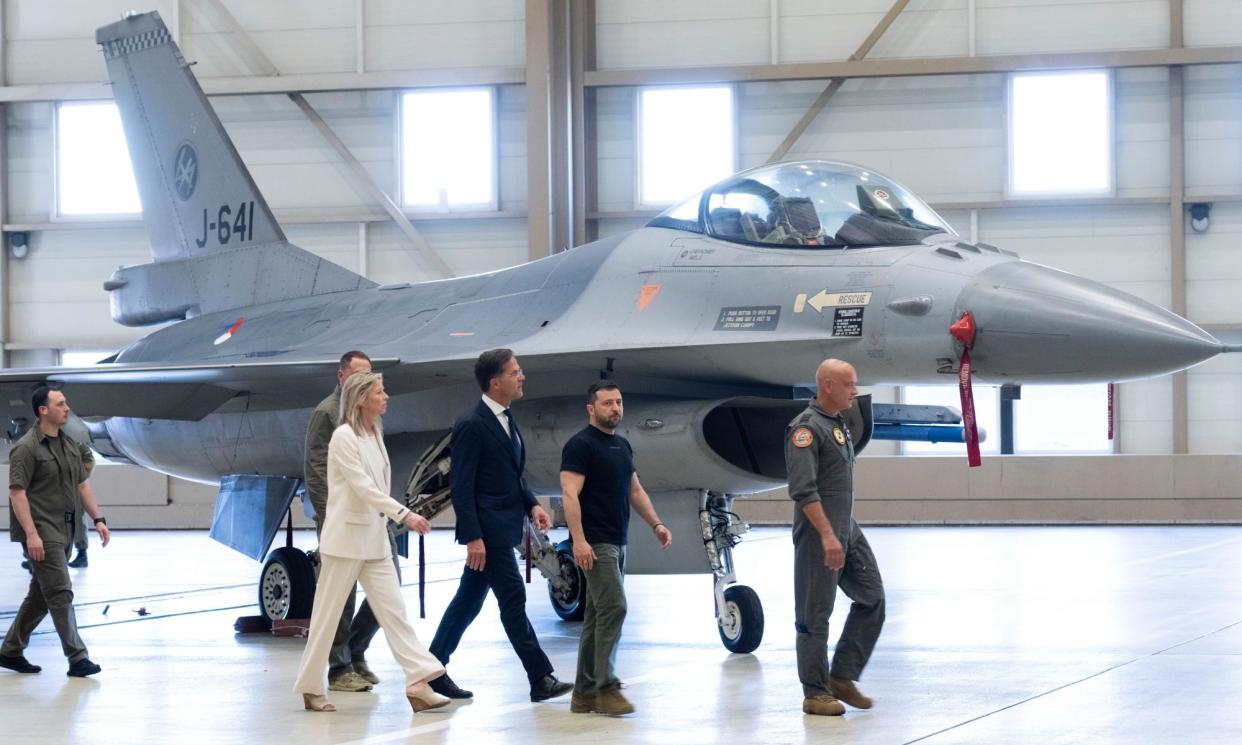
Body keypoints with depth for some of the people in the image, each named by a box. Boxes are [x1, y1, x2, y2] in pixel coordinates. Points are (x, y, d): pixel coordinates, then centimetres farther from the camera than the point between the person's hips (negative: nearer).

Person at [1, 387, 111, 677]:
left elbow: (82, 485, 20)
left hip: (63, 532, 9)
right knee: (60, 593, -10)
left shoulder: (69, 444, 13)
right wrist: (31, 534, -23)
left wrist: (98, 519, 12)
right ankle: (77, 658, -8)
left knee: (40, 595, 13)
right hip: (41, 533, -9)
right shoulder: (27, 447, -13)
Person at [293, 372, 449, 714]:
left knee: (393, 609, -2)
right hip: (346, 537, -7)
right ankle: (310, 688, 12)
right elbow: (363, 487, -21)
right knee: (328, 614, 2)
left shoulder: (375, 435, 11)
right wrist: (404, 514, -27)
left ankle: (418, 684, -9)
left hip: (374, 538, 8)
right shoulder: (344, 436, -13)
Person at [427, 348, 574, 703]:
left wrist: (532, 504, 6)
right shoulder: (472, 425, -15)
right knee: (513, 600, -6)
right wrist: (473, 537, -21)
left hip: (503, 526, 9)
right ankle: (541, 680, -4)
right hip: (487, 529, -9)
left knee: (469, 600, 12)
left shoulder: (505, 420, 14)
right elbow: (461, 485, -17)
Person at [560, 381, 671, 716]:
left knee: (598, 616, 8)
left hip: (617, 543, 9)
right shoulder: (581, 445, -10)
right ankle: (606, 687, -14)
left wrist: (656, 524, 13)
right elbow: (570, 494, -16)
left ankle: (584, 693, 11)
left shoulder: (622, 446, 17)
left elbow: (635, 490, 25)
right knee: (613, 608, -16)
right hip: (595, 544, -9)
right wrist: (579, 540, -24)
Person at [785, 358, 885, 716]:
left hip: (848, 531, 9)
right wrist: (827, 536, -27)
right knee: (815, 615, -1)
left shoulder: (838, 425, 15)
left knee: (872, 598, 7)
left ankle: (842, 676, 14)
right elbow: (803, 490, -22)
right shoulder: (806, 428, -15)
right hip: (819, 535, -9)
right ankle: (816, 693, 5)